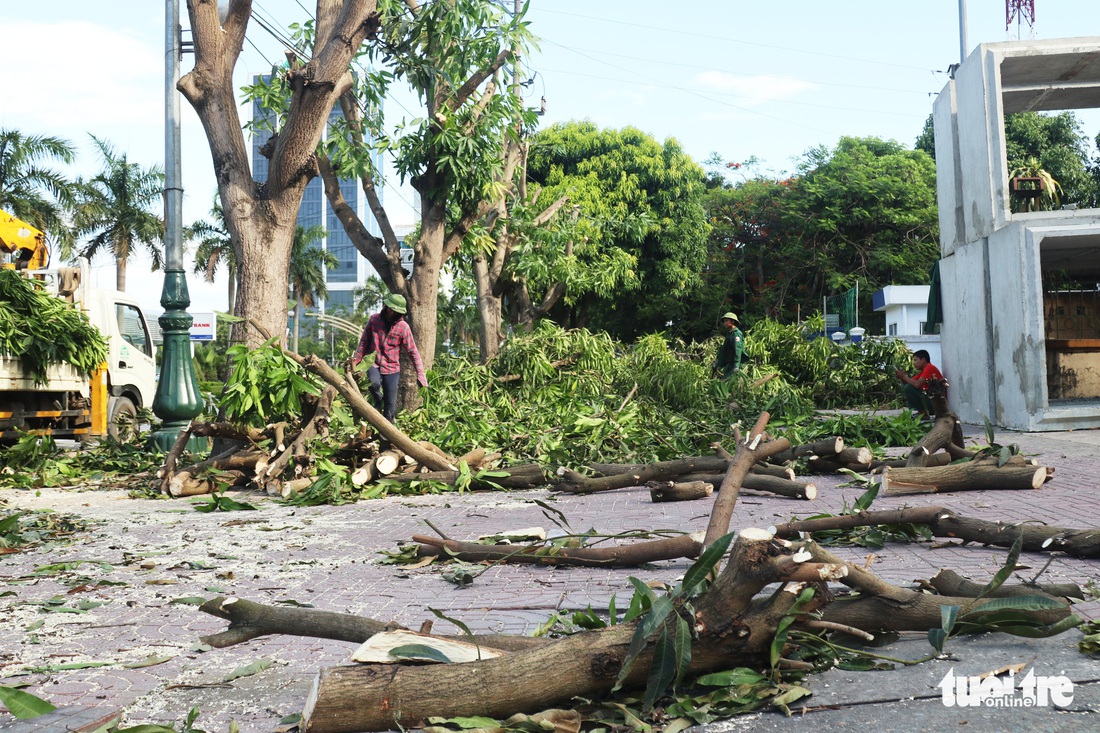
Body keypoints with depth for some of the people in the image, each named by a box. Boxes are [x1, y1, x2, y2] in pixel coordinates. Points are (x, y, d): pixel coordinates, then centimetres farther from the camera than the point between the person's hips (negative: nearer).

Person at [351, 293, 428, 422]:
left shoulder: (403, 327, -8)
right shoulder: (374, 320, -2)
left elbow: (413, 352, -6)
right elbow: (364, 342, 8)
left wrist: (420, 375, -11)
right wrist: (355, 360, 1)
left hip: (392, 369, 0)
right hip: (374, 364, 0)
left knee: (390, 406, 0)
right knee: (374, 383, -33)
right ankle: (378, 400, 1)